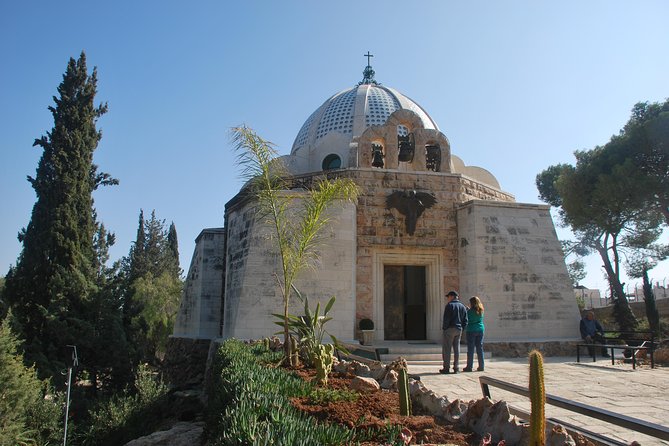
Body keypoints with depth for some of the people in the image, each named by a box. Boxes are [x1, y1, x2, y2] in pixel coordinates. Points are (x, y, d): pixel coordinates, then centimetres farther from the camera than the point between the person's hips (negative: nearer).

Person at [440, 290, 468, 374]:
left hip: (450, 329, -6)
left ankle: (446, 368, -4)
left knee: (446, 348, -3)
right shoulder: (463, 306, 14)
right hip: (459, 329, 7)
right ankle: (456, 368, 9)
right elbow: (465, 320, 13)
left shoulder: (449, 305, -7)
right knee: (456, 349, 9)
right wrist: (462, 329, 14)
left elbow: (446, 319, -13)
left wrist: (444, 328, -6)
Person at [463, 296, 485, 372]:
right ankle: (481, 366, 11)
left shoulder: (470, 311, -10)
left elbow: (467, 321, -6)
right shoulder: (481, 311, 6)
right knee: (480, 348, 9)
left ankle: (469, 366, 0)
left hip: (471, 330, -5)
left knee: (470, 349, -1)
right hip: (480, 329, 5)